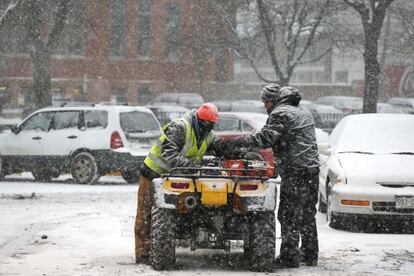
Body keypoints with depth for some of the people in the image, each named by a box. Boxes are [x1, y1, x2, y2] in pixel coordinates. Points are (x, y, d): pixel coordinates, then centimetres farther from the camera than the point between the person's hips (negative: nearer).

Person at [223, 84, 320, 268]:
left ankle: (290, 257, -7)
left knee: (289, 216, -6)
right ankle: (310, 255, 19)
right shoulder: (304, 112, 21)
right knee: (308, 214, 14)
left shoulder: (280, 114, -8)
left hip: (295, 172, -9)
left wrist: (233, 142, -17)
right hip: (312, 169, 9)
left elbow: (265, 138, -18)